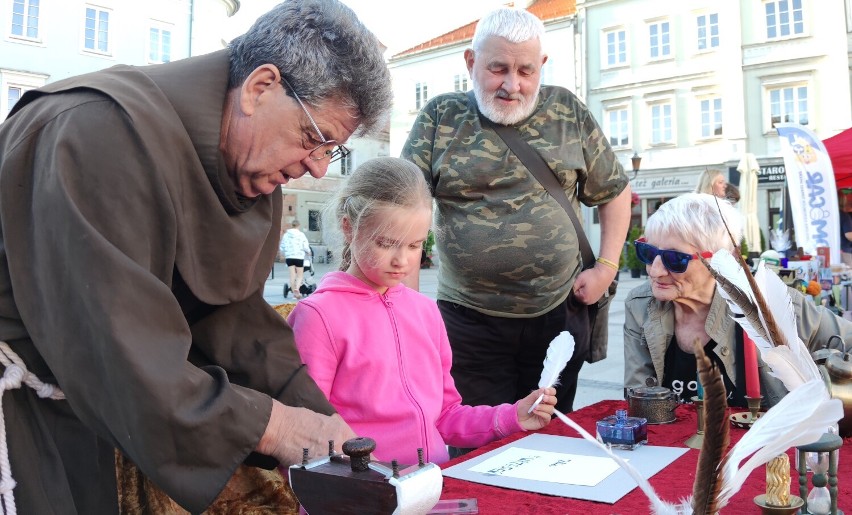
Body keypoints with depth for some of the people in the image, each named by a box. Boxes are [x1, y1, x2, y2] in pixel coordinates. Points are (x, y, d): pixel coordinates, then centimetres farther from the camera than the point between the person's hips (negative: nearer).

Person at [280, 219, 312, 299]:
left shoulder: (286, 235, 5)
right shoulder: (301, 235, -2)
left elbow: (281, 247, 8)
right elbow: (306, 247, -5)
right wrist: (308, 252, 16)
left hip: (289, 257, 2)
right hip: (299, 257, -2)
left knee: (292, 275, 5)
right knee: (300, 275, 4)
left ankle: (294, 292, 5)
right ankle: (297, 288, -20)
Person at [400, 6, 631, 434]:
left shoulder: (568, 113, 4)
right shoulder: (441, 118, -1)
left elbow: (613, 191, 13)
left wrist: (606, 266, 2)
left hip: (557, 314, 2)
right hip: (469, 321, -2)